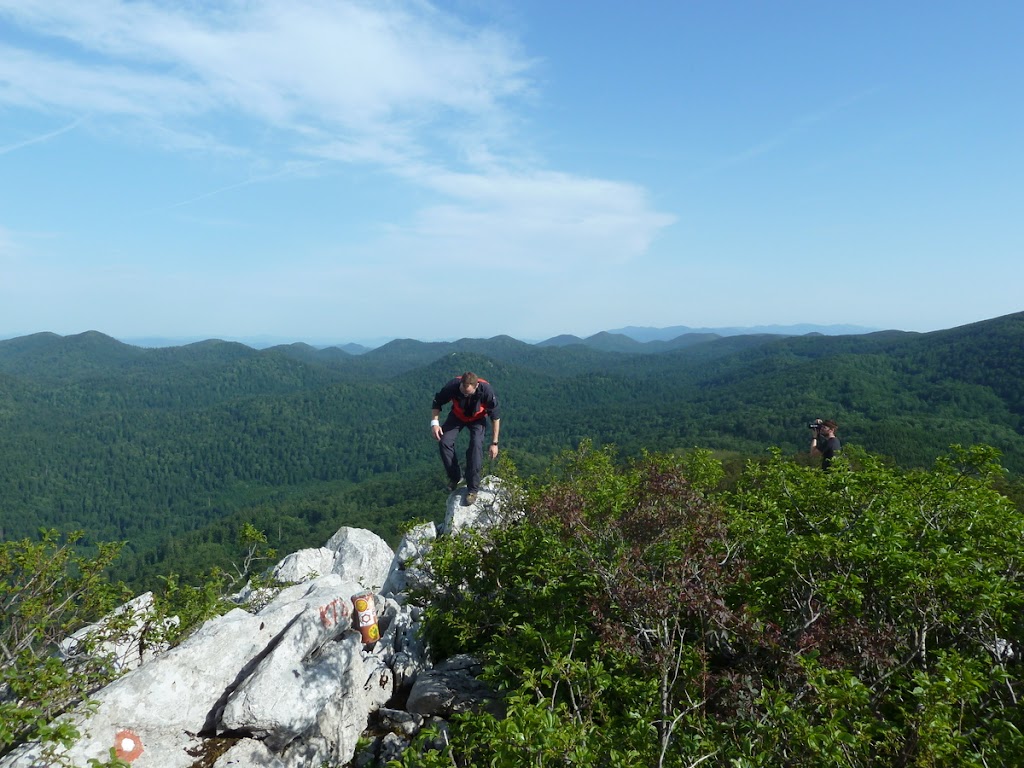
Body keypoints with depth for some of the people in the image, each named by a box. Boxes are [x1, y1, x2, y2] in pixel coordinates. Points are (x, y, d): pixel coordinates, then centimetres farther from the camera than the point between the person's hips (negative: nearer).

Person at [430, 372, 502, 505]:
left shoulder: (486, 390, -37)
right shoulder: (453, 386, -34)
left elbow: (495, 417, -23)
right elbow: (437, 402, -13)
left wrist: (494, 443, -20)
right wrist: (434, 422, -27)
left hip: (477, 419, -2)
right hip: (457, 416, 2)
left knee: (476, 446, -24)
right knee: (444, 442, -18)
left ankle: (473, 489, -14)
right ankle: (454, 477, 5)